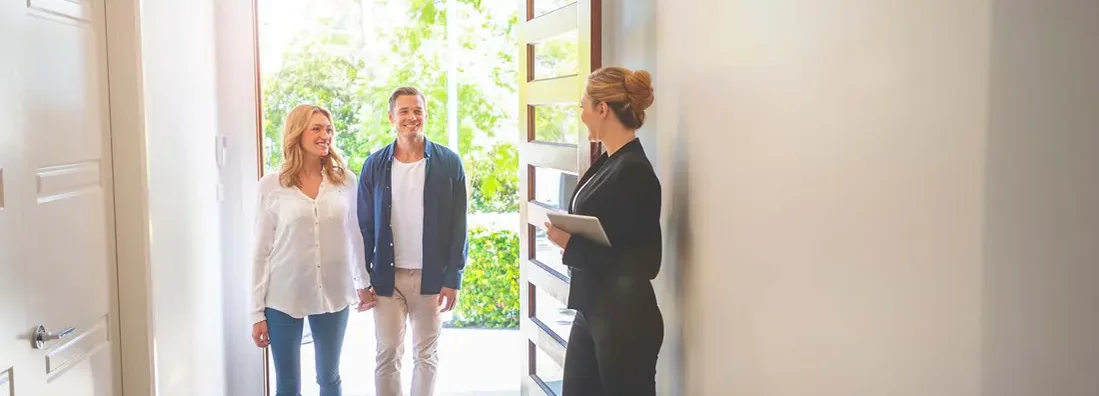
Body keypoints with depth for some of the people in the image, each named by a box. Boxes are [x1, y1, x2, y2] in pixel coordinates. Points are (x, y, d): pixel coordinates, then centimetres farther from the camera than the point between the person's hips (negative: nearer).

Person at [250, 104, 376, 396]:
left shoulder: (345, 180, -1)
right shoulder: (271, 185, -5)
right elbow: (262, 250, -2)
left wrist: (363, 283, 15)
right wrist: (257, 311, -3)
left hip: (333, 295, 2)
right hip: (284, 298, -1)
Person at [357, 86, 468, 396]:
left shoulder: (449, 163, -4)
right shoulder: (374, 165, 0)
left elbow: (458, 227, -3)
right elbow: (365, 226, 3)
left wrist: (453, 279, -6)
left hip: (431, 276, -1)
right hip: (387, 277, 1)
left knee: (426, 355, 11)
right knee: (387, 354, 7)